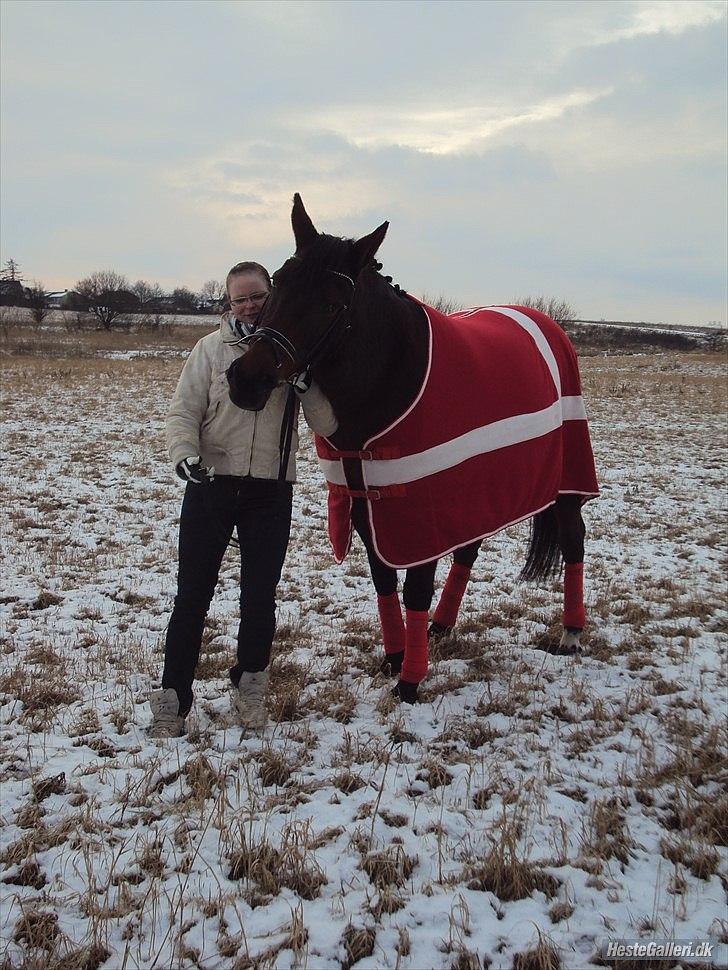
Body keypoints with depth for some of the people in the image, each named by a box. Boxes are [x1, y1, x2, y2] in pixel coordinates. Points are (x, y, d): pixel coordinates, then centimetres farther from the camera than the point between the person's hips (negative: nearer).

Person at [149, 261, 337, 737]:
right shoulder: (211, 348, 1)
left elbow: (326, 425, -1)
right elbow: (183, 412, -2)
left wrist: (304, 383, -18)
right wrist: (186, 455, -21)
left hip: (271, 492, 1)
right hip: (211, 484, 0)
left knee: (260, 598, 8)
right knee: (193, 595, 4)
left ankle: (250, 684, 31)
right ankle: (173, 700, 16)